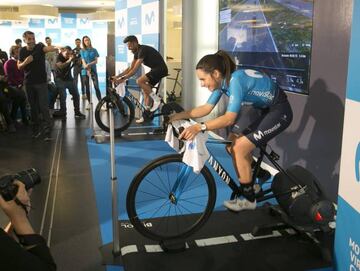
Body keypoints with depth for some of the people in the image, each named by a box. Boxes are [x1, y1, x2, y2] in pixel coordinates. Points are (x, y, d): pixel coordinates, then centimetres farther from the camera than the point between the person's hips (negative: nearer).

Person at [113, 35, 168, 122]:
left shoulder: (143, 50, -20)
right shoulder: (137, 52, 11)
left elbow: (135, 69, -24)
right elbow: (130, 68, 13)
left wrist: (123, 79, -24)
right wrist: (117, 76, 6)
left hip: (160, 69, -10)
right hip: (155, 70, 10)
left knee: (139, 81, -23)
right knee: (146, 90, 7)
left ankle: (156, 99, -12)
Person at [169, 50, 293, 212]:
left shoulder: (235, 80, -30)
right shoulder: (222, 81, -4)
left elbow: (229, 118, -37)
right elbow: (206, 108, 0)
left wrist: (199, 127, -43)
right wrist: (178, 116, -6)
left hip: (279, 111, -9)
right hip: (261, 108, 9)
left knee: (239, 149, -14)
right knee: (232, 144, 3)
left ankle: (249, 199, 2)